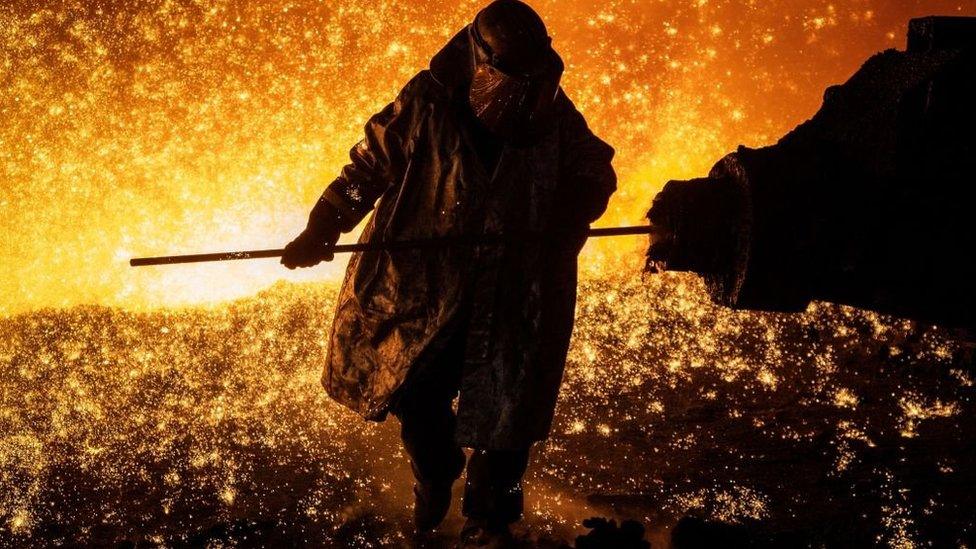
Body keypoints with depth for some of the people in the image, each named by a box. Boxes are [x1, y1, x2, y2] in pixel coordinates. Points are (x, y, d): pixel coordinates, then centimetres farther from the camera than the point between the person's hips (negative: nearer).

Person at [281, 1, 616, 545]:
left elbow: (594, 177, 7)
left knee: (503, 410, 6)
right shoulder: (426, 105, -15)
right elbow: (369, 168, -8)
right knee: (418, 396, 12)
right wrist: (322, 230, -20)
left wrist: (564, 228, -10)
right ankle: (434, 479, 45)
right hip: (426, 286, 0)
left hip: (517, 298, 0)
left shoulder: (555, 116, -10)